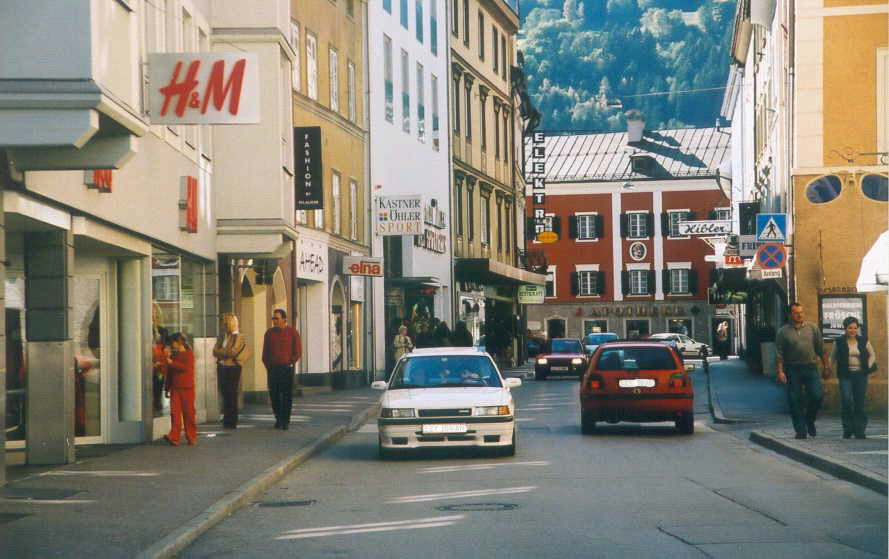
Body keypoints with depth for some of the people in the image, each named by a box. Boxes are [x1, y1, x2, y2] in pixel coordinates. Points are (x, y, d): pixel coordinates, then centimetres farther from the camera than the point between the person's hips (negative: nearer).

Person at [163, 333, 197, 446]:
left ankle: (191, 437, 10)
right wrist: (167, 388, 17)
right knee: (175, 412, -6)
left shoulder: (189, 354, -1)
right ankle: (174, 437, -13)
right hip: (175, 388, 5)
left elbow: (186, 367, -17)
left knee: (188, 412, 0)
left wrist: (172, 363, -14)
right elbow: (169, 372, 19)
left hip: (187, 387, -5)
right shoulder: (173, 354, 17)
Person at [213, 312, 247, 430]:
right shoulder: (221, 337, 16)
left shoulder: (238, 337, -3)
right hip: (221, 367, 6)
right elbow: (215, 351, 7)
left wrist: (220, 352, -4)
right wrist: (226, 353, -10)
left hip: (232, 368, -6)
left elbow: (232, 352, -15)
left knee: (231, 395, -6)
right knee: (224, 395, 6)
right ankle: (226, 421, 11)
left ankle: (232, 422, -3)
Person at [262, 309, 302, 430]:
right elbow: (265, 352, 16)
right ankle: (278, 419, 13)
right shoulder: (269, 333, 13)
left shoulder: (292, 332, 3)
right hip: (273, 369, 3)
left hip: (287, 368, -3)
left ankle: (286, 421, -2)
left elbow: (298, 351, 3)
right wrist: (268, 365, 6)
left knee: (287, 395, -4)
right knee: (274, 395, 2)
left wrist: (290, 363, -5)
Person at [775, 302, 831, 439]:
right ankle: (801, 431, 7)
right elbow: (779, 354, 0)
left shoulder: (813, 328, 9)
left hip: (811, 368, 1)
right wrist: (780, 372, -9)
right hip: (792, 370, -1)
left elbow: (821, 349, 12)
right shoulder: (783, 332, 3)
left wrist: (826, 366, 7)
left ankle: (810, 421, 15)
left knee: (817, 396, -10)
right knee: (795, 401, -1)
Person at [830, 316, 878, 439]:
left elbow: (871, 355, 16)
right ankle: (847, 428, -4)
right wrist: (837, 370, 4)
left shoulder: (863, 341, 5)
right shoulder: (839, 342, 2)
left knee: (859, 403, 1)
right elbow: (832, 358, 14)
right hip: (846, 376, -1)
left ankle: (859, 430, 7)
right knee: (846, 399, -17)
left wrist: (868, 368, 3)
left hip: (861, 375, 1)